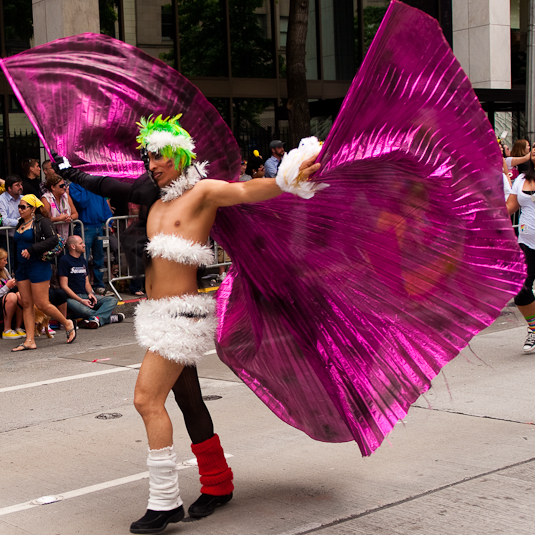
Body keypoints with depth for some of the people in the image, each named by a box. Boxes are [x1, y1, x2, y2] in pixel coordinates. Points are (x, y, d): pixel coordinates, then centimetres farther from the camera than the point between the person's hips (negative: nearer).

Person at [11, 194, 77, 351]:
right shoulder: (20, 224, 15)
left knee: (42, 304, -7)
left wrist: (31, 250, -21)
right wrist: (15, 270, 18)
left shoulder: (42, 222, -8)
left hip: (38, 266, -8)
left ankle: (68, 324, 14)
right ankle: (29, 341, 4)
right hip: (22, 268, 8)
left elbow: (53, 239, -20)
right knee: (26, 304, 3)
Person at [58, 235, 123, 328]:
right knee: (84, 310, -40)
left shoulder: (83, 261, 20)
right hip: (71, 298, -8)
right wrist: (81, 300, -17)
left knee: (112, 300, -13)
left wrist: (90, 293, -1)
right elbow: (64, 286, -11)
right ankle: (109, 318, -22)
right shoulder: (64, 261, -5)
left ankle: (96, 318, -38)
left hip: (85, 296, 8)